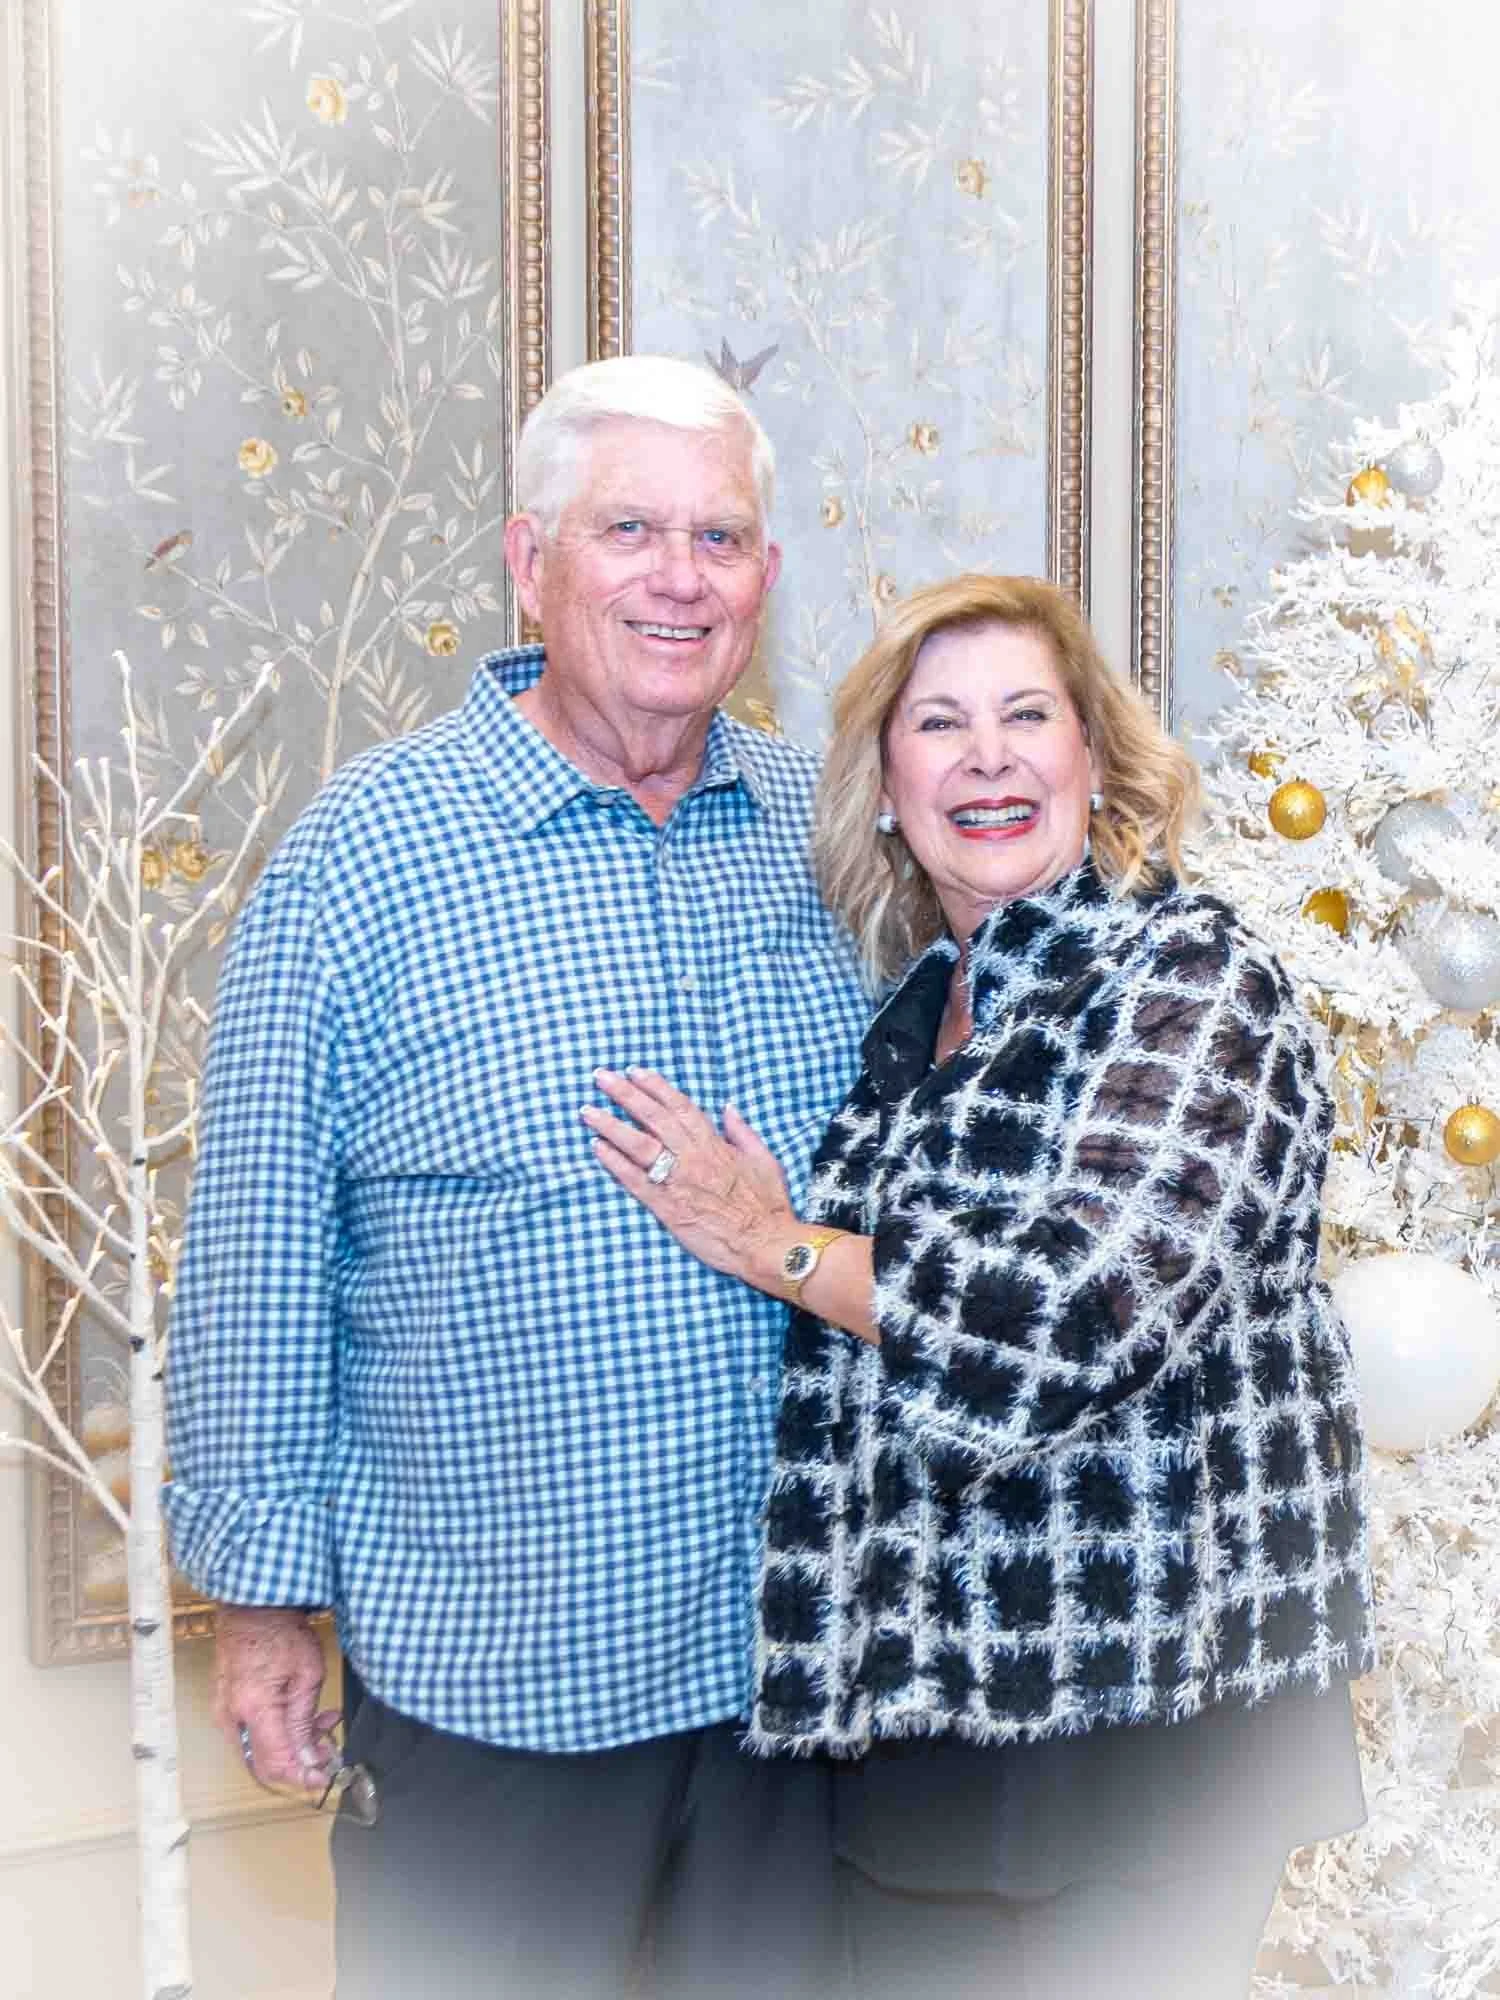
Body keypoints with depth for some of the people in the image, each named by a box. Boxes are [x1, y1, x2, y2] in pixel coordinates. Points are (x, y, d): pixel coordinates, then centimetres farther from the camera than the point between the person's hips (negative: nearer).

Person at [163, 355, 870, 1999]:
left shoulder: (830, 831, 2)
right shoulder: (364, 850, -11)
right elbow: (258, 1253, -8)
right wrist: (261, 1590, -5)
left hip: (791, 1635, 4)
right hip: (485, 1664, -4)